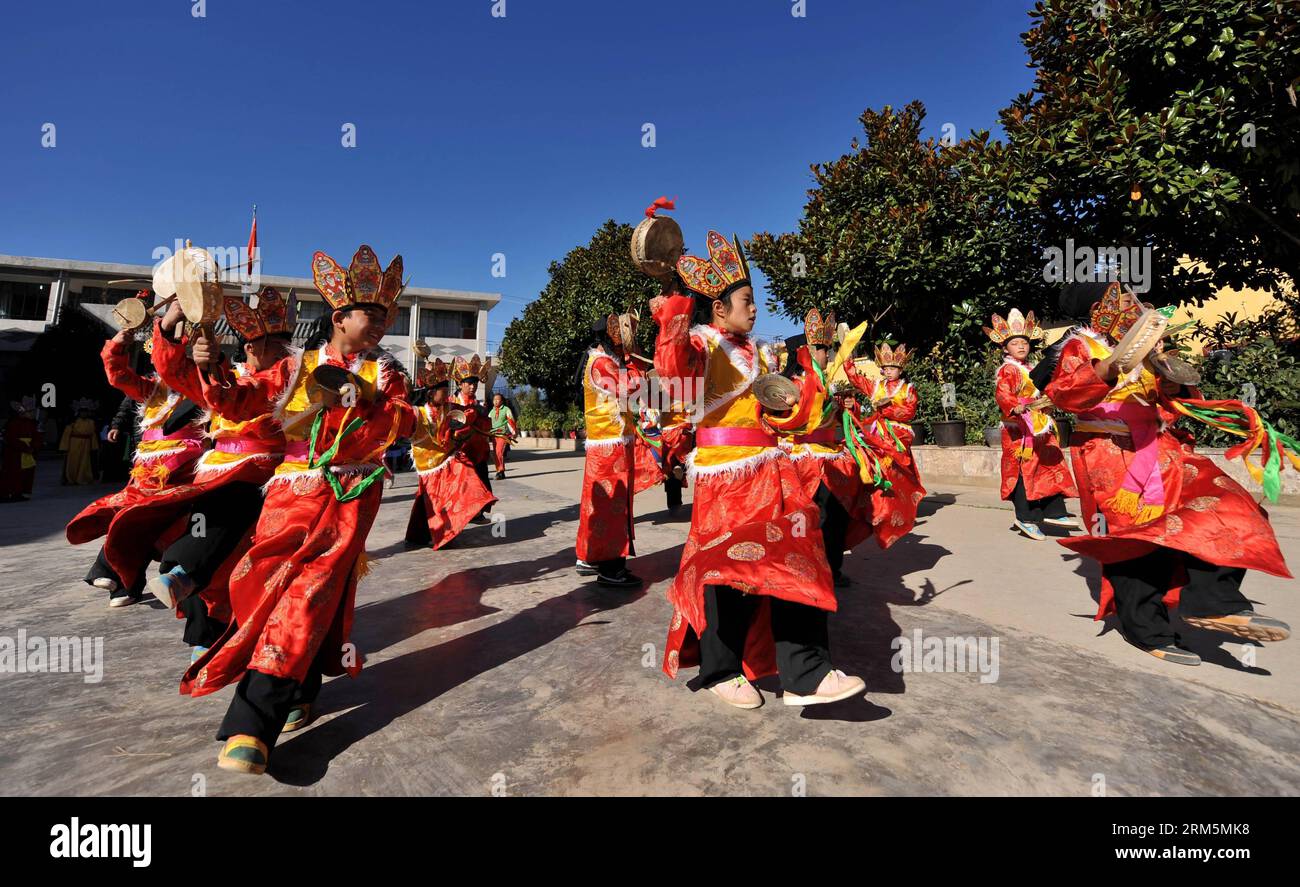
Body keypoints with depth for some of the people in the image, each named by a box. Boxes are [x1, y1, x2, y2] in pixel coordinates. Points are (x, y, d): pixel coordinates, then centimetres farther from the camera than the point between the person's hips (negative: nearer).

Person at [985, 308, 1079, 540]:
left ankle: (1053, 512, 17)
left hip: (1040, 428, 9)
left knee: (1051, 468, 9)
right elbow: (1001, 394, -24)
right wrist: (1015, 407, -39)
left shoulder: (1031, 370, 19)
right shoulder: (1007, 371, -9)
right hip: (1020, 430, -9)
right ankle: (1026, 518, 1)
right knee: (1025, 472, -6)